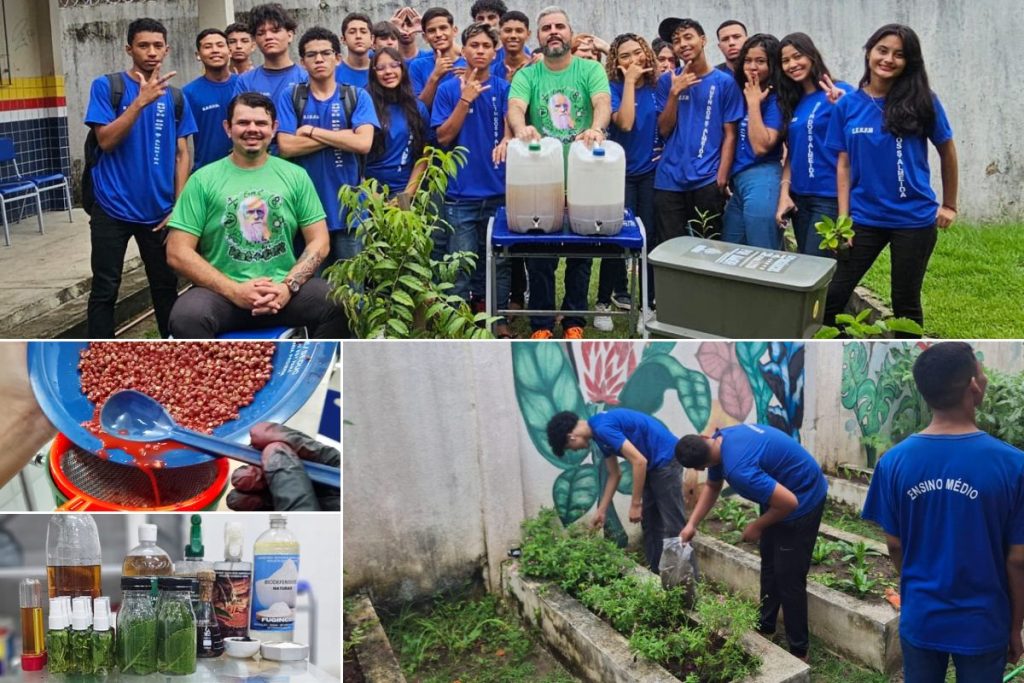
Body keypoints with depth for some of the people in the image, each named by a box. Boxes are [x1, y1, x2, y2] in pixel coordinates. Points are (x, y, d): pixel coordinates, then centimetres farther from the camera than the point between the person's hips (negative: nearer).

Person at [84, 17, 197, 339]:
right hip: (113, 208, -3)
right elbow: (106, 140, -14)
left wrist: (179, 207, -1)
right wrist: (141, 100, -23)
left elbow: (182, 154, 6)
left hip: (159, 211, 3)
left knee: (166, 285, 12)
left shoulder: (176, 97, 6)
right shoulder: (106, 86, -4)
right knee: (105, 289, 1)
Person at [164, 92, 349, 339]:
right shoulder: (203, 180, 4)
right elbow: (178, 253, -1)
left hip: (284, 288, 1)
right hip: (222, 291, -1)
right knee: (186, 317, -34)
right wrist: (234, 291, -13)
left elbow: (318, 242, 7)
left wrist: (288, 286, -11)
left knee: (339, 305, -27)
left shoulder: (295, 176, 10)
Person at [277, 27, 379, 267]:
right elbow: (286, 147, -8)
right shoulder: (290, 98, 5)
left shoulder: (357, 96, 4)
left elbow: (363, 143, -11)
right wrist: (342, 135, -9)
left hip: (349, 206, 0)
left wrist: (312, 131, -8)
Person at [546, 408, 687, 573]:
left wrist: (635, 504, -19)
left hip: (666, 461, -10)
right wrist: (601, 511, 19)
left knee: (672, 528, -8)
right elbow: (615, 474, 18)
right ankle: (655, 574, 19)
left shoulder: (603, 429, -21)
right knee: (650, 525, 13)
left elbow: (639, 461, -25)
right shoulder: (599, 430, 10)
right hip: (653, 466, 10)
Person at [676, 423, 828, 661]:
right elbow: (712, 487, 9)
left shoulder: (738, 468, -37)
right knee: (769, 562, 20)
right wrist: (692, 524, 0)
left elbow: (789, 502, -34)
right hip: (781, 486, 10)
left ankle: (799, 651, 8)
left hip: (803, 498, -10)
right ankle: (765, 627, 35)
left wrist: (757, 526, -17)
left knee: (788, 577, -4)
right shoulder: (719, 440, -8)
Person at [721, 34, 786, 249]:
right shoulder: (741, 93, 14)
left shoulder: (776, 99, -7)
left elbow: (761, 146, -18)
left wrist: (754, 103, -14)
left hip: (761, 181, -8)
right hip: (737, 180, 8)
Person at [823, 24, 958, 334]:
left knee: (905, 302, 9)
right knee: (833, 296, -1)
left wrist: (949, 205, 9)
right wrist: (843, 220, -2)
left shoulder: (922, 102, -5)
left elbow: (947, 152, 7)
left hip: (914, 218, -1)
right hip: (864, 218, 2)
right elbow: (844, 164, 3)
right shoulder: (847, 105, 0)